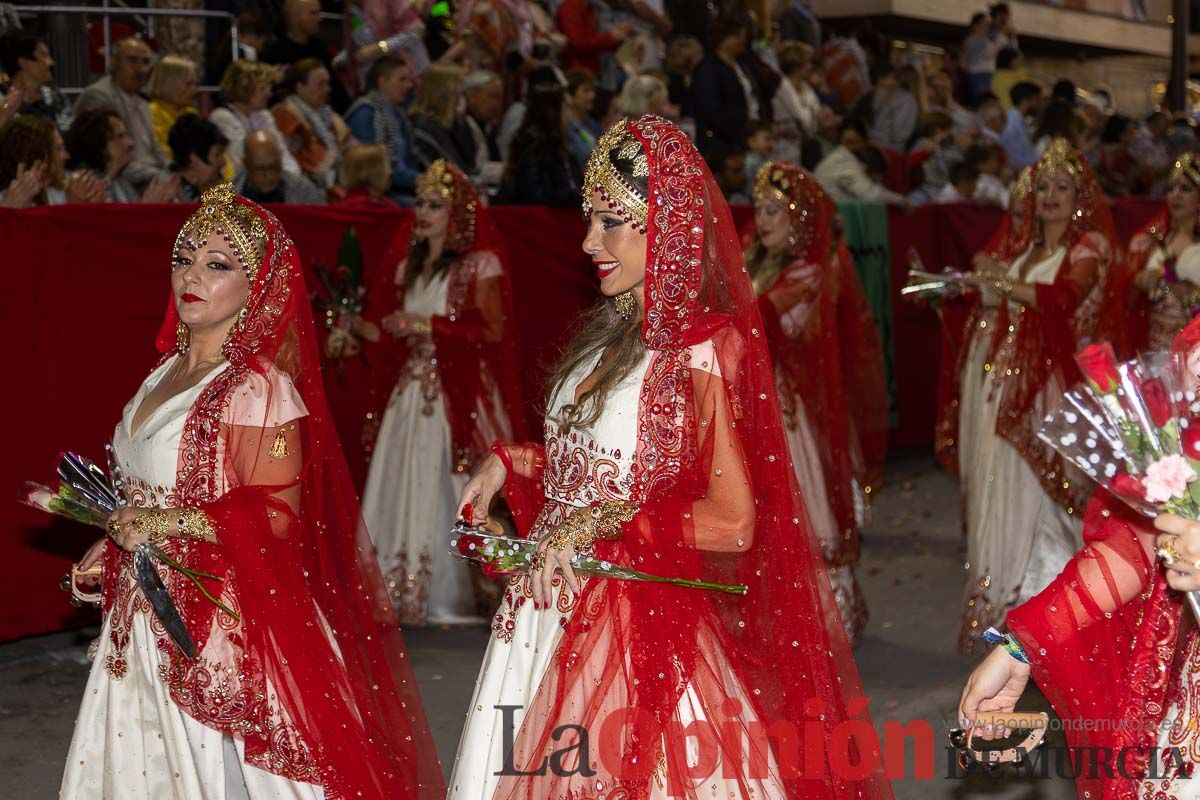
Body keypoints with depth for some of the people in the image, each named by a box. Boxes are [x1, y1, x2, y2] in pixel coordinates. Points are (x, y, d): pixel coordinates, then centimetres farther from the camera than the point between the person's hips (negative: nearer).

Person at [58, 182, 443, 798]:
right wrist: (114, 547, 11)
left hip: (221, 621, -8)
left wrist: (163, 525, -21)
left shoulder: (259, 389, -17)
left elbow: (274, 514, -21)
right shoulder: (167, 373, 9)